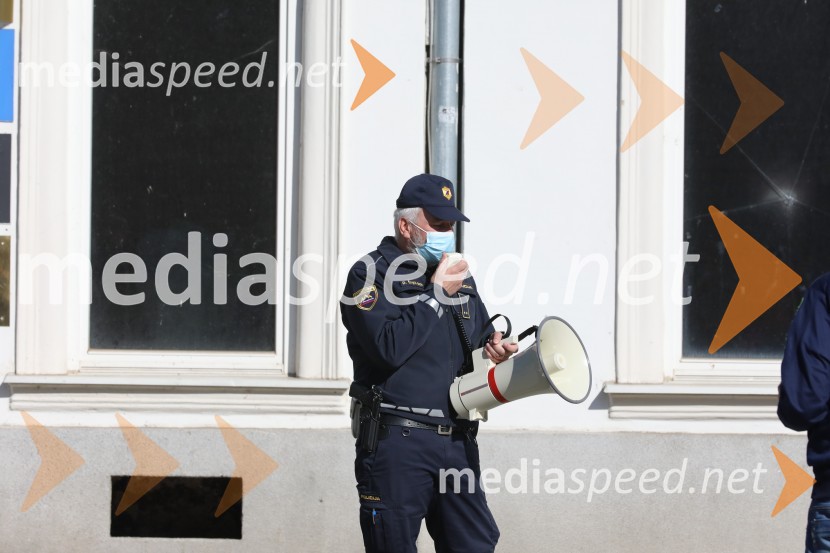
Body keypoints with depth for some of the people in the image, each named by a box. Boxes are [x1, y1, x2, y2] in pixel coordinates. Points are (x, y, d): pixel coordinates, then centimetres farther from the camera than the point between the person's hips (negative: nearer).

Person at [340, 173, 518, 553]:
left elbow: (482, 333, 31)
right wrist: (435, 295, -12)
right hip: (397, 440, -6)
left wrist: (493, 347, 6)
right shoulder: (371, 275, -5)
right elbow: (388, 347, -20)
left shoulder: (459, 276, 18)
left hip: (456, 441, 6)